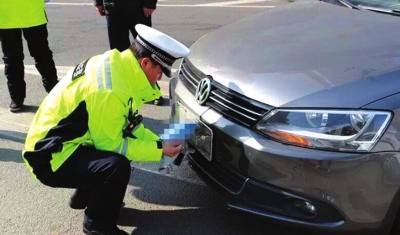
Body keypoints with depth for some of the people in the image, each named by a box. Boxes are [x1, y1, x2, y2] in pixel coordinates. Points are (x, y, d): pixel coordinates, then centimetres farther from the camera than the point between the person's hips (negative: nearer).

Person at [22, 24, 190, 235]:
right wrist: (159, 150, -13)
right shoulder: (109, 90, -29)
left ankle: (84, 197, 28)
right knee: (117, 166, -29)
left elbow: (129, 123, 9)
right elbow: (110, 144, -20)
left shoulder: (117, 65, 0)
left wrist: (160, 143, -1)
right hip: (51, 156, -10)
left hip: (65, 141, 10)